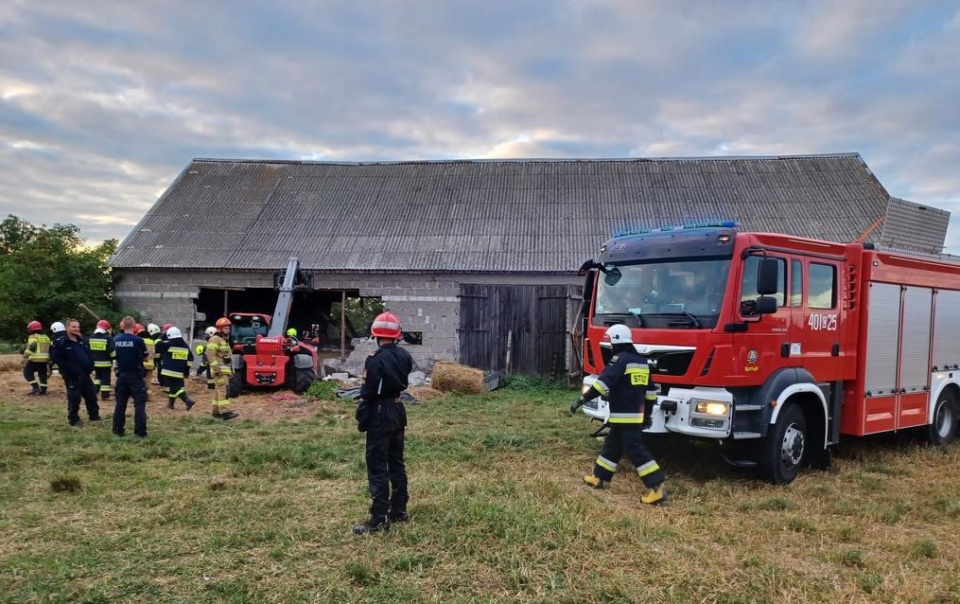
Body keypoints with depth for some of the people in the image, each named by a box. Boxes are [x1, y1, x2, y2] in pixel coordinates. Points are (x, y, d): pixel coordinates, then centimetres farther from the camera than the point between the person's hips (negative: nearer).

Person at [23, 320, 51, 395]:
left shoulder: (33, 337, -6)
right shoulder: (46, 337, 16)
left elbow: (31, 346, -23)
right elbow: (50, 348, 19)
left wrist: (26, 353, -18)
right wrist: (49, 359, 25)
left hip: (34, 360, -6)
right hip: (45, 360, 6)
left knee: (27, 372, 8)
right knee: (42, 374, 15)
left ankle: (35, 387, -4)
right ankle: (43, 390, 13)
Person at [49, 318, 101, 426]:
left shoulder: (82, 341, 13)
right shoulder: (61, 342, -10)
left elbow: (89, 354, 20)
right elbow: (55, 357, -16)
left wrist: (90, 366, 6)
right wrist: (68, 369, -19)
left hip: (85, 374, 7)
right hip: (72, 376, -7)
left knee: (91, 395, 12)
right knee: (74, 398, -3)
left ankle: (94, 415, 26)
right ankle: (74, 419, 8)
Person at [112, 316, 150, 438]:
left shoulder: (116, 340, 1)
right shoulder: (138, 340, -14)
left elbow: (115, 355, 13)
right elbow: (146, 357, -4)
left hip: (122, 375, 5)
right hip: (135, 375, -5)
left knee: (120, 403, 14)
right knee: (140, 403, -1)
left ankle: (118, 429, 19)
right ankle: (140, 431, -5)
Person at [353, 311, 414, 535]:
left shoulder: (376, 360, -19)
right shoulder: (404, 356, 2)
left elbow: (368, 393, -16)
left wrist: (362, 419, -6)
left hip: (380, 414, -7)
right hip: (398, 411, 8)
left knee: (377, 467, -3)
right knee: (396, 462, 16)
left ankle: (379, 518, -1)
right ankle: (399, 510, 24)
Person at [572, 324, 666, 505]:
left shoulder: (620, 359, -15)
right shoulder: (641, 361, 14)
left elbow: (603, 383, -25)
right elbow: (650, 390, 19)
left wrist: (582, 399, -23)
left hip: (624, 416, -9)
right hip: (635, 414, 9)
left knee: (635, 451, -8)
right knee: (612, 446, 18)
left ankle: (656, 487, -9)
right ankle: (598, 477, 27)